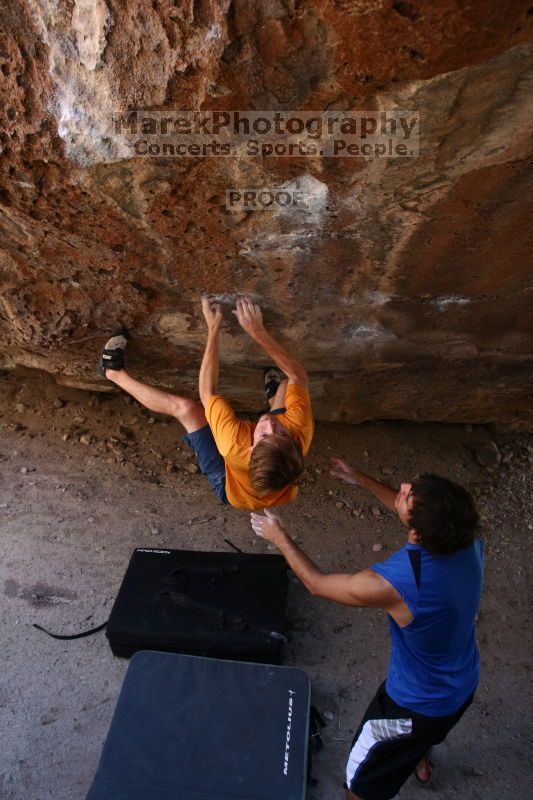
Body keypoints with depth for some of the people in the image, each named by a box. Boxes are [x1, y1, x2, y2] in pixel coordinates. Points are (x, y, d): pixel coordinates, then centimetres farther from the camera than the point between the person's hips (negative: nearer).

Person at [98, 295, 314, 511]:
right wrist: (259, 332, -39)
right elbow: (298, 375, -30)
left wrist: (213, 329, -34)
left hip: (228, 480, -2)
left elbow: (207, 392, -35)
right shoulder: (301, 431, -44)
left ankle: (116, 373, 5)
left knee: (184, 407, -18)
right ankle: (272, 394, 37)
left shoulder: (236, 446, -48)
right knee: (287, 384, -2)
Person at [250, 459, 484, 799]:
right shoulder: (466, 538, -23)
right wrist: (362, 479, 2)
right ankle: (422, 763, 72)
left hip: (417, 703, -7)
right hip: (464, 684, 7)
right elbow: (412, 514, 0)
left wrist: (279, 536, -9)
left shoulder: (393, 583, -42)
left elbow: (316, 582, -23)